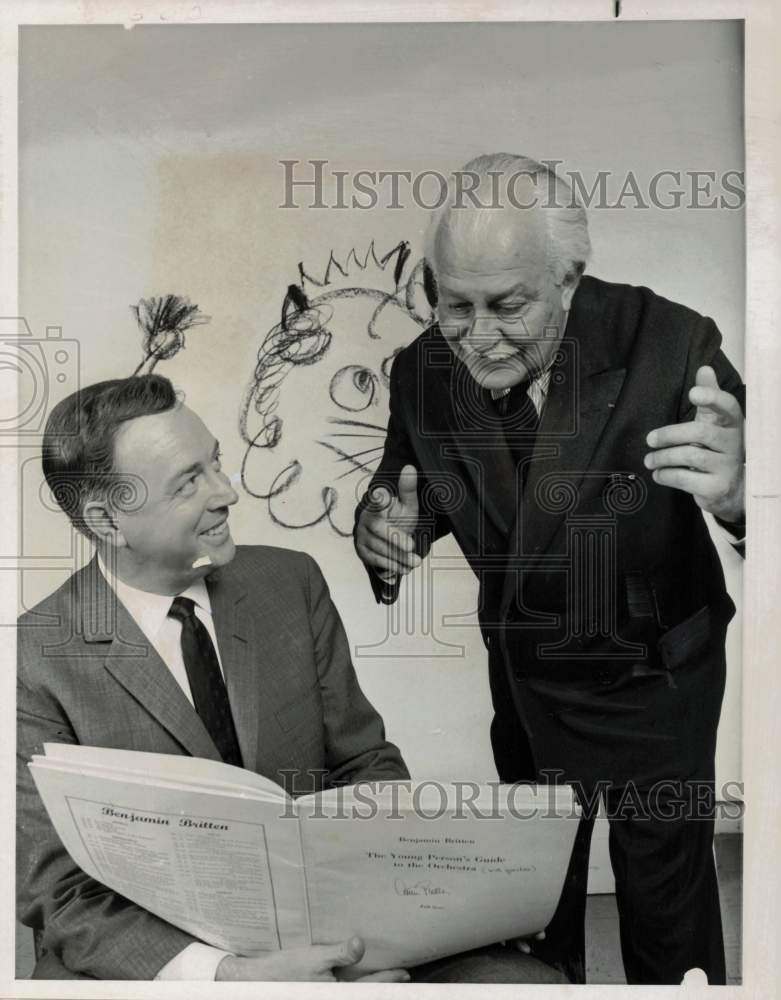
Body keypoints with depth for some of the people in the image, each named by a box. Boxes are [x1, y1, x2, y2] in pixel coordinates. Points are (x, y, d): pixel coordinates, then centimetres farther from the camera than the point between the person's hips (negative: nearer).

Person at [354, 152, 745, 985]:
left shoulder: (669, 345, -26)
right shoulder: (422, 371, -16)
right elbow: (408, 491, -1)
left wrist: (737, 495, -47)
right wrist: (384, 530, -25)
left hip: (647, 676, -3)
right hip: (520, 672, 4)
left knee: (665, 901, 16)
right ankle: (553, 977, 57)